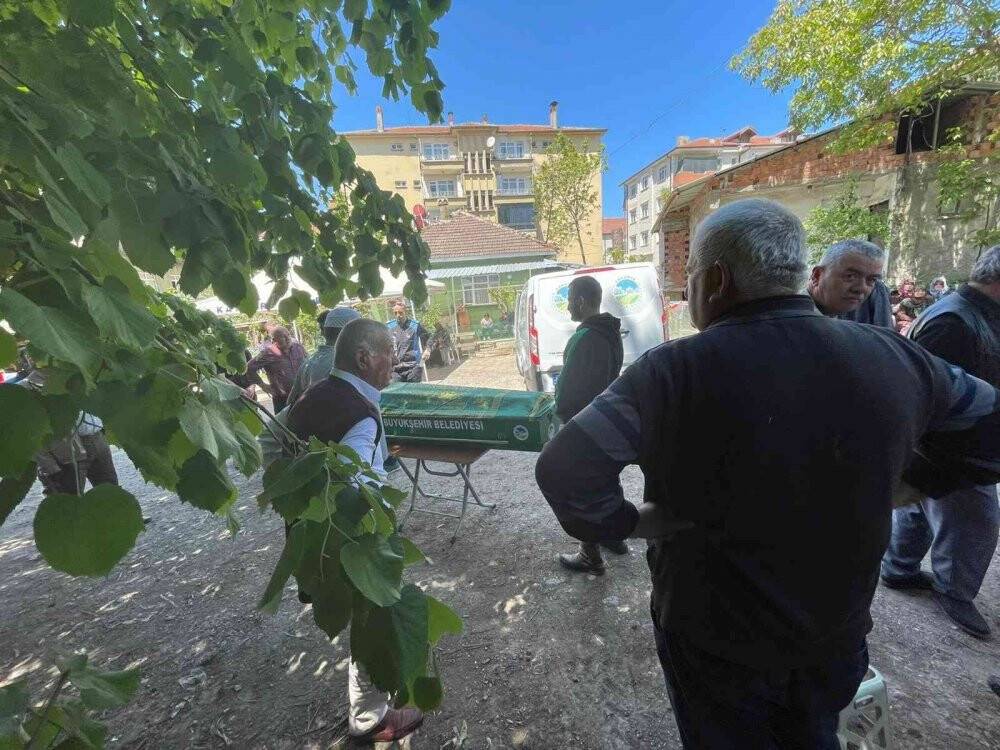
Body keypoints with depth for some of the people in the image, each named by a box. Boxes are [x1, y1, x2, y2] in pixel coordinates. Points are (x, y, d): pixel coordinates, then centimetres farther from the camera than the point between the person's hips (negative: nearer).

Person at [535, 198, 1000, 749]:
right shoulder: (894, 357, -13)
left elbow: (564, 468, -35)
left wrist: (626, 523, -18)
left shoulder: (676, 369, -29)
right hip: (838, 636, 4)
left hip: (718, 644, -3)